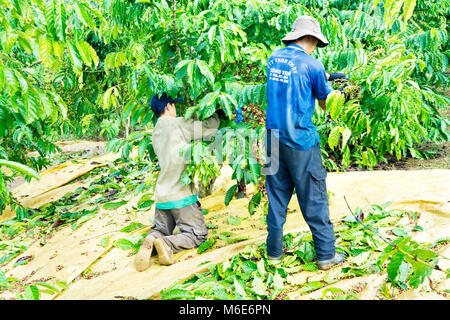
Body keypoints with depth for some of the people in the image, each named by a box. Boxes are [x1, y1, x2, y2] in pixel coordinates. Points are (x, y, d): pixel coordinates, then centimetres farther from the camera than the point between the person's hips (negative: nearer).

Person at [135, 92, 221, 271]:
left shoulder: (155, 133, 12)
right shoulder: (179, 124, -11)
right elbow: (213, 125, -7)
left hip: (161, 195, 7)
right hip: (181, 195, -6)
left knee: (161, 230, 21)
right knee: (198, 235, 5)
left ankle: (150, 243, -13)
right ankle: (168, 244, -21)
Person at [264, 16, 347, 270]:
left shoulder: (275, 58, 7)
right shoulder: (312, 65, -11)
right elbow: (325, 104, 3)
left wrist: (327, 76, 31)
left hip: (274, 138, 6)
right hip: (301, 142, -6)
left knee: (277, 198, 14)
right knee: (314, 200, 3)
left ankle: (274, 251, 22)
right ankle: (326, 254, 12)